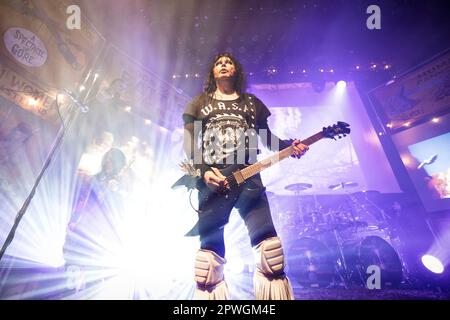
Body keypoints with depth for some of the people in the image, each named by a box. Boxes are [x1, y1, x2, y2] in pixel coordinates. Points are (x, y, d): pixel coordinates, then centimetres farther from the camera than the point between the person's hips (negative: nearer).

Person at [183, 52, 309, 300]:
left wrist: (289, 146, -1)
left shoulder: (252, 102, 22)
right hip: (211, 181, -1)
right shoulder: (199, 103, 17)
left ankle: (274, 293, 2)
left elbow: (268, 138, 19)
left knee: (267, 238, -12)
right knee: (211, 247, -3)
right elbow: (189, 144, 5)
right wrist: (203, 172, -12)